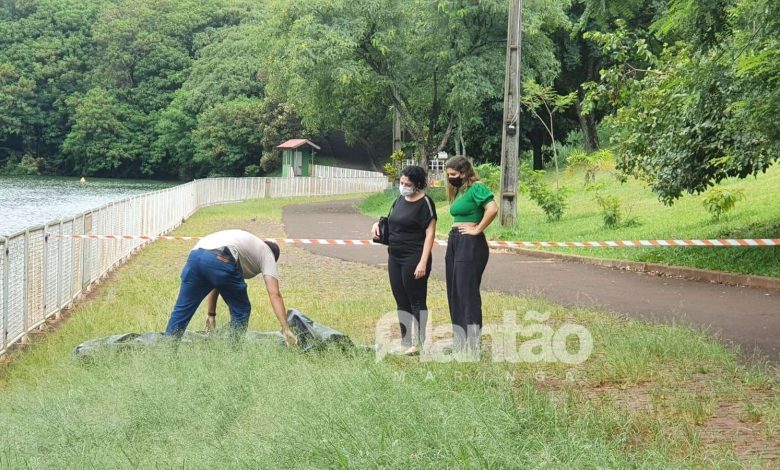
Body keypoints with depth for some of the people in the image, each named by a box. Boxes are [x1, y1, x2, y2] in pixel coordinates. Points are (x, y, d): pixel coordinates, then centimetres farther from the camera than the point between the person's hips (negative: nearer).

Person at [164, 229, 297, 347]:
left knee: (182, 309, 15)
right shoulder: (267, 254, 24)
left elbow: (215, 283, 40)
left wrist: (211, 314, 41)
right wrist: (286, 330, 5)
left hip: (195, 254, 6)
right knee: (241, 311, 15)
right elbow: (274, 294, 10)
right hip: (221, 259, -6)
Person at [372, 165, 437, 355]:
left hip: (414, 259, -8)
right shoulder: (400, 199, 11)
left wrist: (423, 262, -19)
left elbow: (430, 233, -13)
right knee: (401, 302, 11)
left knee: (416, 302, -1)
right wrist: (378, 224, 3)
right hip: (395, 257, 8)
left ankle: (419, 344, 5)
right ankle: (405, 342, 19)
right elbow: (392, 223, 25)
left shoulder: (425, 202, -11)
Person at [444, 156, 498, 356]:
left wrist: (478, 229, -19)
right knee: (455, 293, 13)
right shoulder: (458, 191, 16)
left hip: (470, 244, -10)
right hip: (454, 242, 10)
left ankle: (474, 346, -3)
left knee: (468, 293, -8)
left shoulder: (476, 188, -12)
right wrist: (454, 231, 4)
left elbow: (492, 209, -26)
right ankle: (459, 343, 22)